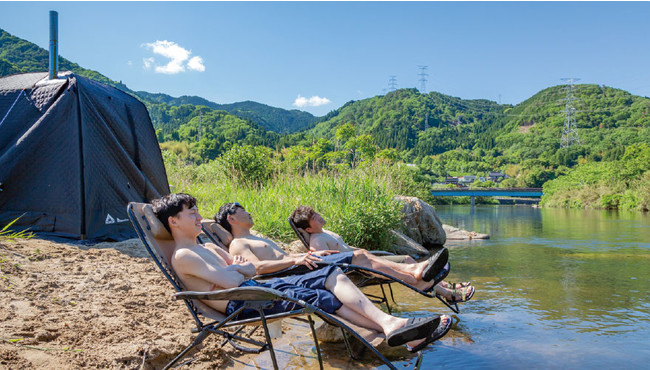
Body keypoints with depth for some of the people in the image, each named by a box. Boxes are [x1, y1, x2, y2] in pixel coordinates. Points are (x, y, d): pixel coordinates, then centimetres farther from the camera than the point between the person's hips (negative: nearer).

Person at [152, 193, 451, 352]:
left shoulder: (208, 248, 25)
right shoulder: (182, 256, -5)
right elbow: (231, 281, -18)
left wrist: (234, 266, 1)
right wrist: (236, 268, 4)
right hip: (241, 304, -9)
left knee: (333, 275, -8)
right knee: (322, 298, -24)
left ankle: (391, 324, -22)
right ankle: (393, 331, -27)